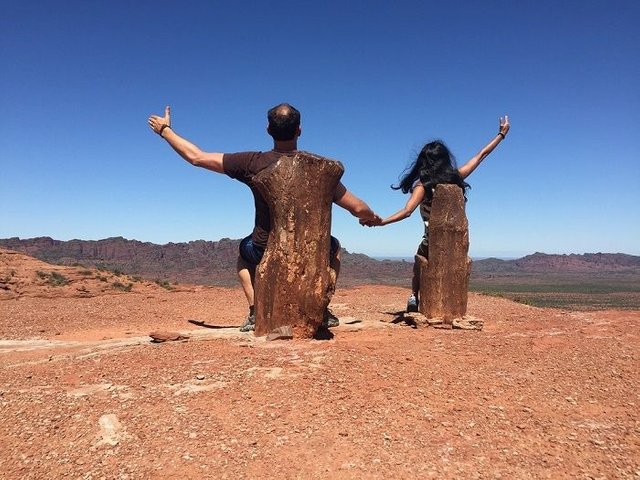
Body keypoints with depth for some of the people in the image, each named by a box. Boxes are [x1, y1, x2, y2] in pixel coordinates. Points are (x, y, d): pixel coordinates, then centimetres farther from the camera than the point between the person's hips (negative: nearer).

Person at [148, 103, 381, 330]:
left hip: (264, 253, 1)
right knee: (334, 247, 33)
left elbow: (196, 157, -3)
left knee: (245, 250, 36)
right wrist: (373, 218, 16)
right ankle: (322, 309, 22)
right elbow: (358, 209, -8)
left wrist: (164, 129, 14)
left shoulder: (253, 163, -13)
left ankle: (255, 312, 20)